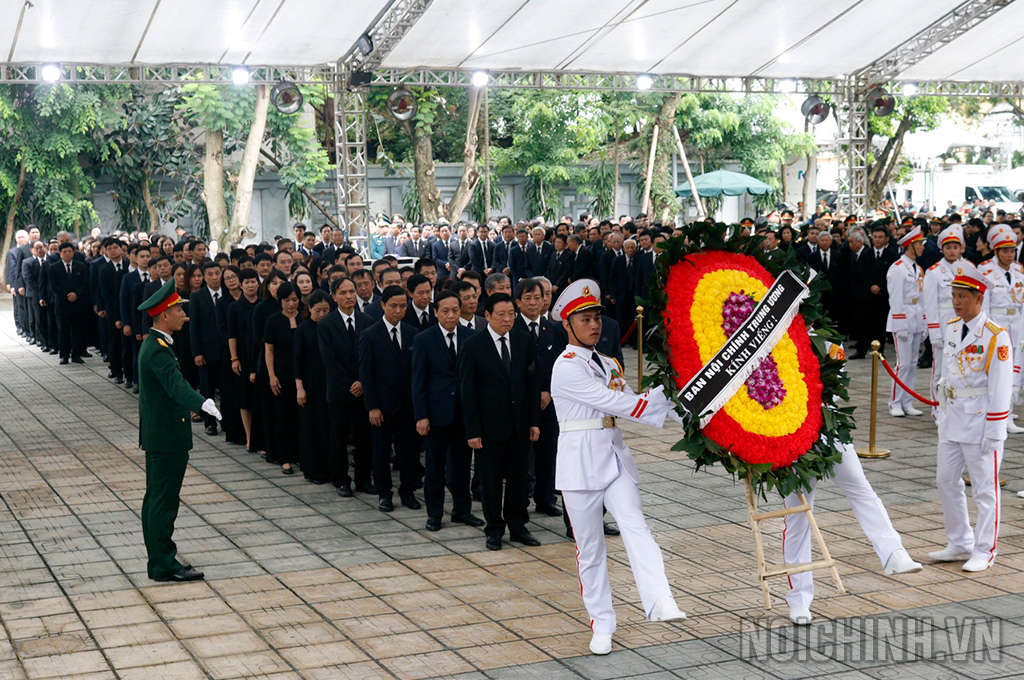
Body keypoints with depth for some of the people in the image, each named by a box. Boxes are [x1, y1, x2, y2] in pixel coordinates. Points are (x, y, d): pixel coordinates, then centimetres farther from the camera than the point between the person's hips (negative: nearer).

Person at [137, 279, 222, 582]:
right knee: (164, 499, -5)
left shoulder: (153, 344, 12)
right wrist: (202, 403, -55)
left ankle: (158, 558, 26)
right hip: (167, 438, -11)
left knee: (156, 497, 16)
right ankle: (164, 564, -1)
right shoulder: (159, 350, -22)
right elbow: (177, 386, -39)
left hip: (157, 435, 11)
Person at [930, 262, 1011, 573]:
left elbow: (1000, 387, -14)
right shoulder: (951, 328, 8)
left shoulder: (995, 336, -13)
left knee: (985, 488, 2)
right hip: (952, 419, 8)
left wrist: (993, 431, -15)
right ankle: (960, 544, 26)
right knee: (946, 481, 13)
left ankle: (984, 551, 12)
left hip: (980, 421, -7)